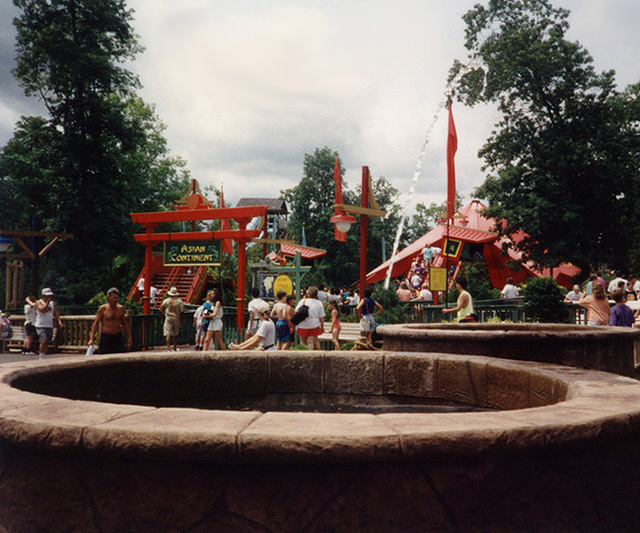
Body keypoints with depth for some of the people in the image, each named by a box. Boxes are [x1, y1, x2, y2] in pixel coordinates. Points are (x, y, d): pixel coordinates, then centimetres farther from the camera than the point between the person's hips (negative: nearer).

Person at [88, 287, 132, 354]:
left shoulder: (121, 308, 8)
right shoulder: (102, 308, -3)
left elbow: (125, 323, 17)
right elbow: (96, 323, -2)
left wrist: (129, 337, 14)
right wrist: (91, 339, -10)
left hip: (118, 338, 3)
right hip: (105, 337, -3)